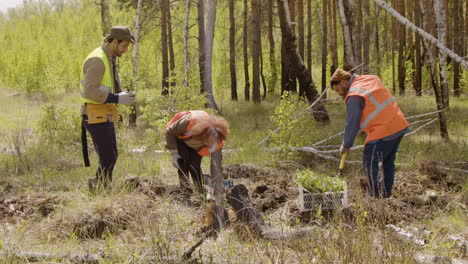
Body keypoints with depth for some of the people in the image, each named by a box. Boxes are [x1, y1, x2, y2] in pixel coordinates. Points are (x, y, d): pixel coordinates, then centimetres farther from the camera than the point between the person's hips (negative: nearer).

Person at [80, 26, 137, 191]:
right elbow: (90, 91, -25)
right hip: (96, 117, -10)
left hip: (105, 117, 10)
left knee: (111, 156, 17)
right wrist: (117, 98, -23)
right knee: (107, 158, -9)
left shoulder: (109, 59, 16)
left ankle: (96, 185, 29)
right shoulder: (97, 60, -17)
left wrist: (122, 96, 5)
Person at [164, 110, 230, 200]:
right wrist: (174, 154, -27)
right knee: (183, 164, -19)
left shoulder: (217, 143, -33)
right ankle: (186, 196, -16)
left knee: (195, 167, -14)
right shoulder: (189, 122, -44)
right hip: (179, 138, -2)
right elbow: (169, 132, -26)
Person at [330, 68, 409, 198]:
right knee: (388, 163, 17)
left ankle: (375, 197, -1)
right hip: (400, 125, 9)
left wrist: (346, 145, 1)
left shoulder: (354, 96, -13)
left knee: (370, 163, 0)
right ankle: (386, 196, 23)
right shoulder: (372, 79, 12)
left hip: (383, 132, -9)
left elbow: (352, 124, -10)